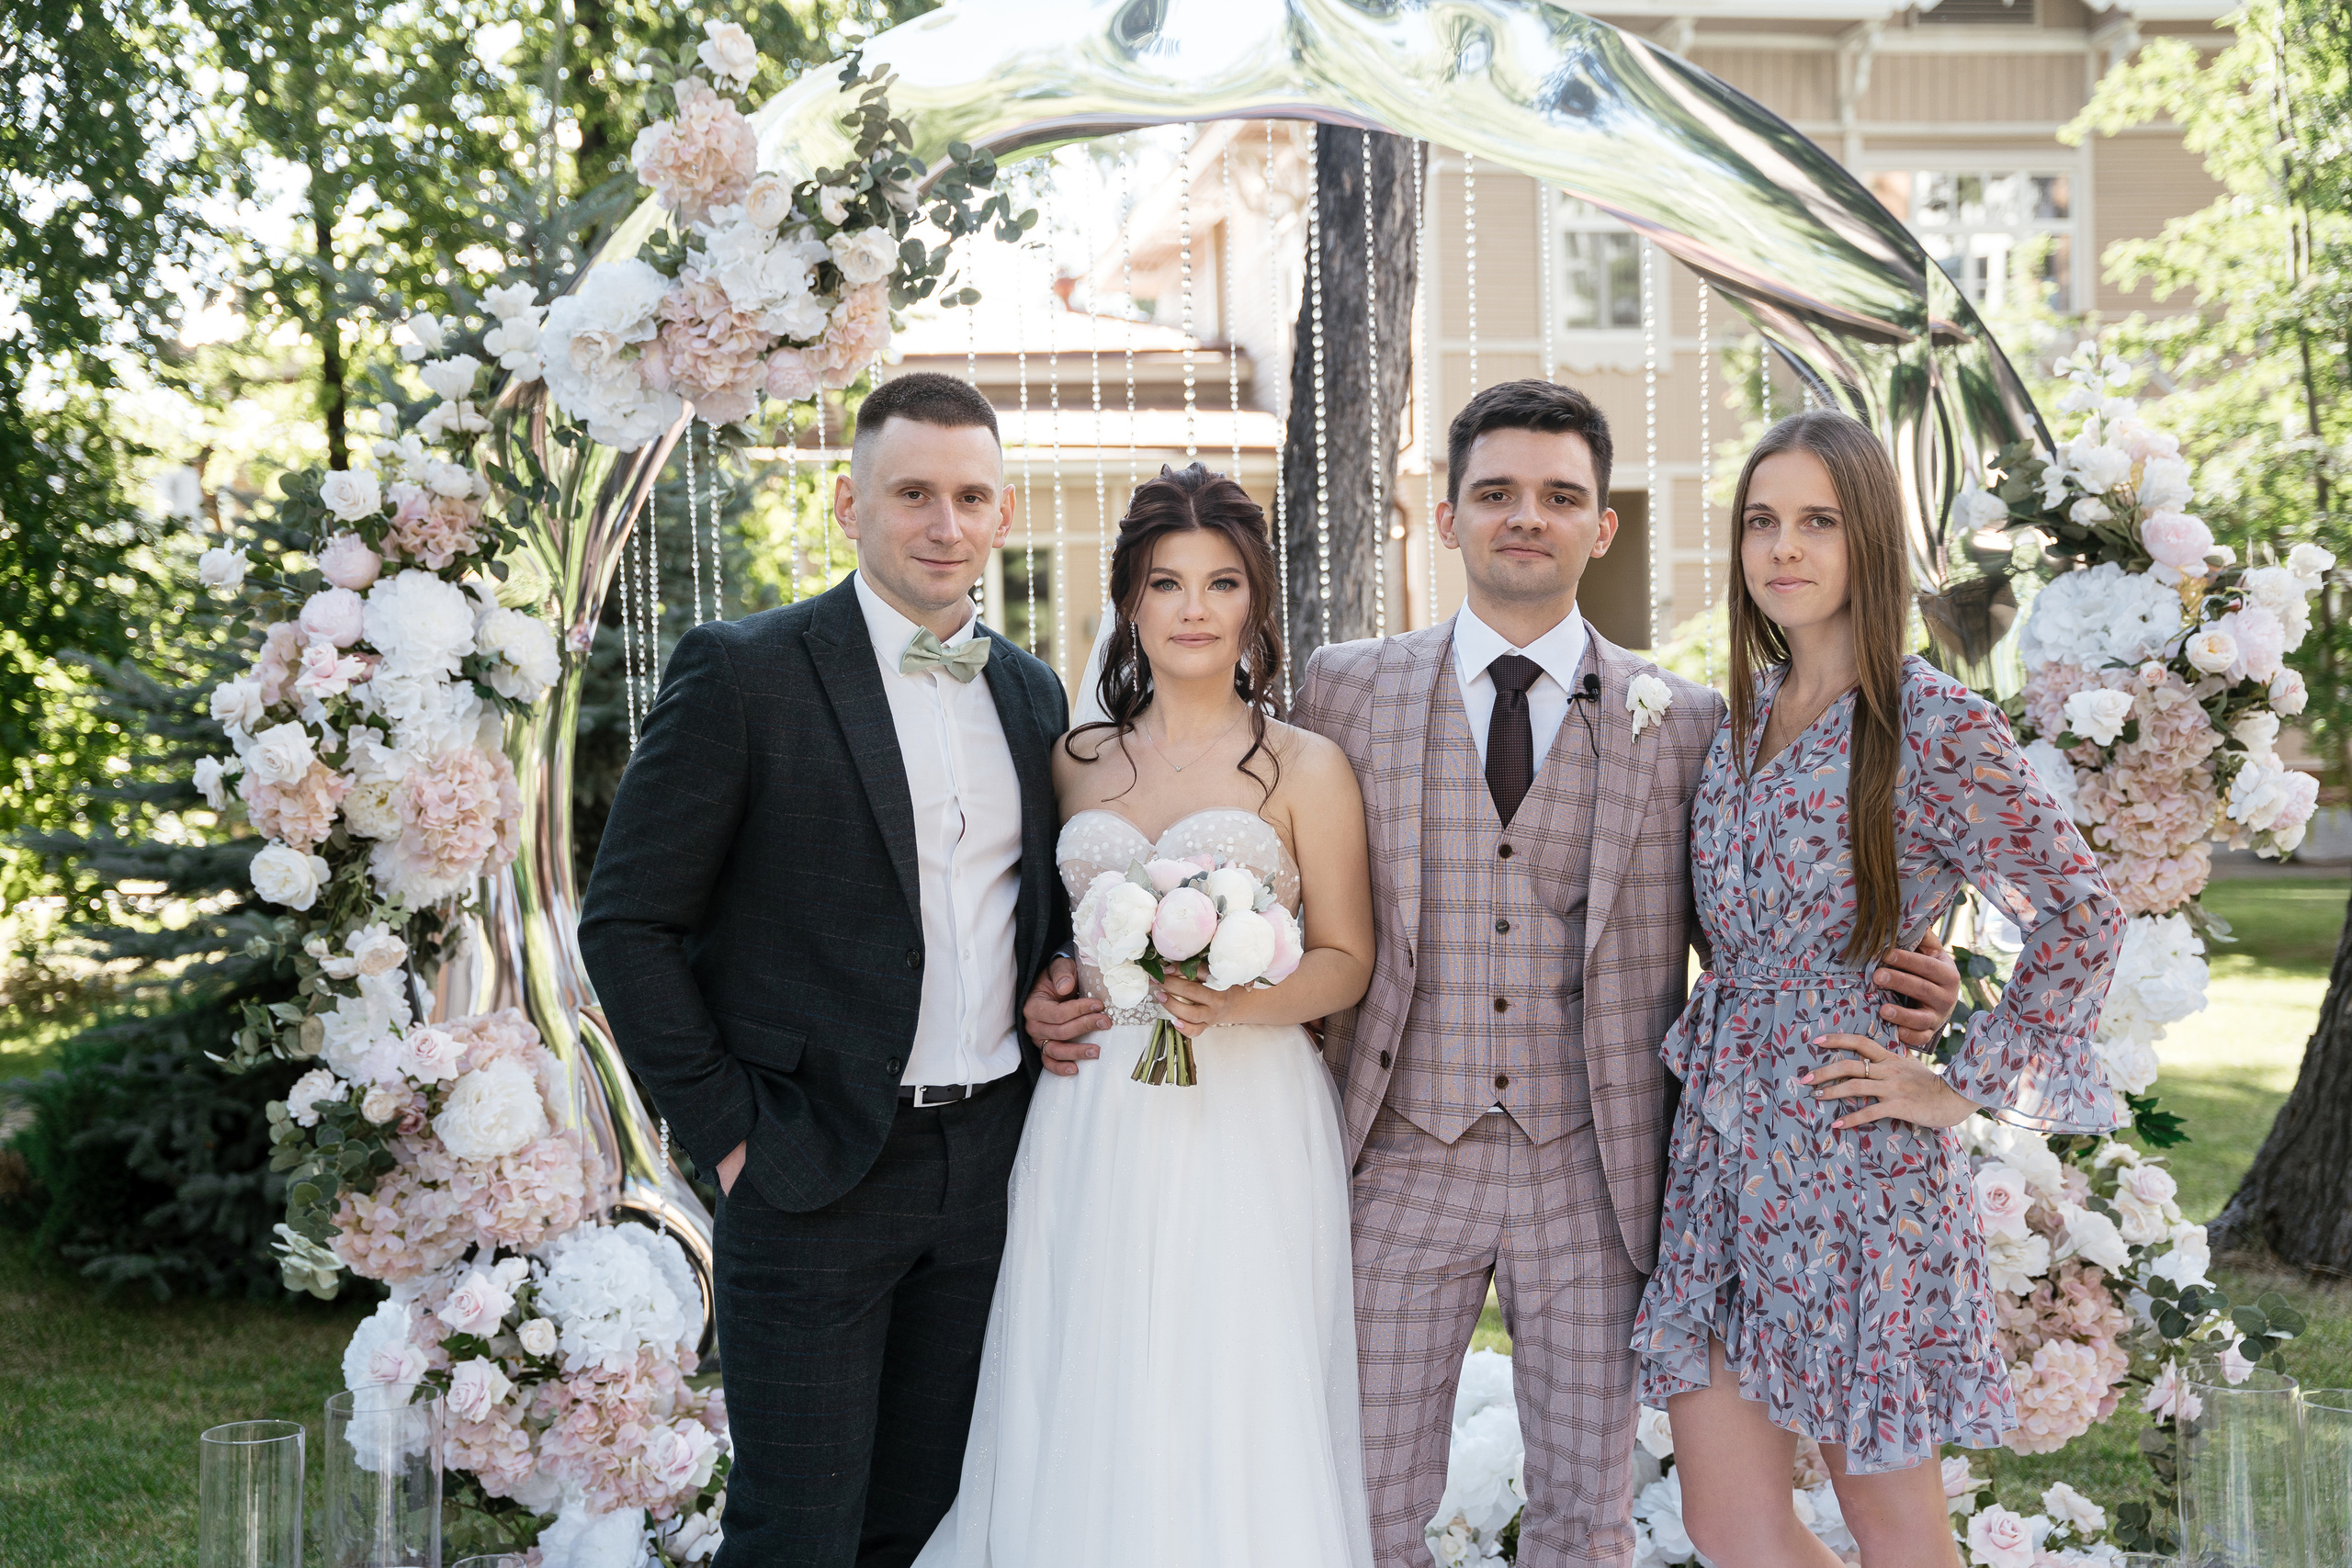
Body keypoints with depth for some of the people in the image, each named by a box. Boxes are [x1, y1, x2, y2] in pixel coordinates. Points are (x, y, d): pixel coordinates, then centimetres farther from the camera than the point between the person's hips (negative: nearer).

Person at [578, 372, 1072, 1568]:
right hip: (812, 1175, -5)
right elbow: (627, 923, -7)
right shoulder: (742, 673, -7)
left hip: (992, 1170, 5)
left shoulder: (1032, 694, 12)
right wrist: (726, 1131, -10)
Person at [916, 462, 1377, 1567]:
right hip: (1093, 1120, 3)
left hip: (1247, 1120, -3)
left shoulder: (1306, 767, 1)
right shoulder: (1076, 761, 11)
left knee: (1237, 1410, -2)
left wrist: (1241, 1001, -17)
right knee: (1087, 1412, 5)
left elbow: (1346, 960, 0)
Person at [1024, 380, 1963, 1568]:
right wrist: (1091, 987, -2)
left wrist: (1897, 994, -9)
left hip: (1592, 1175, 0)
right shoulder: (1345, 690, 3)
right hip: (1403, 1164, 0)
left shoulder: (1683, 722, 3)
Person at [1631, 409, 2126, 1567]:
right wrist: (1718, 1040, 11)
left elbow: (2080, 917, -10)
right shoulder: (1743, 714, 10)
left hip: (1857, 1158, -6)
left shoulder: (1938, 728, -11)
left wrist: (1965, 1089, -10)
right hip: (1720, 1142, 6)